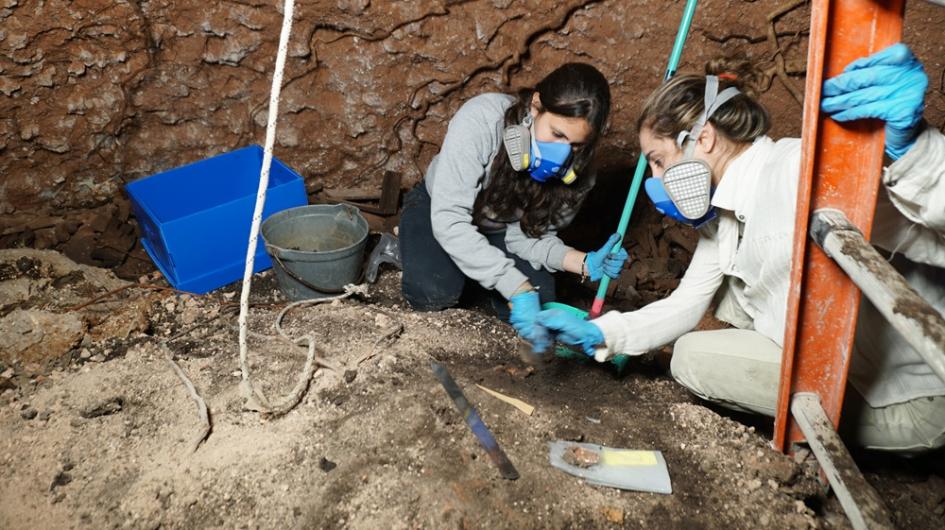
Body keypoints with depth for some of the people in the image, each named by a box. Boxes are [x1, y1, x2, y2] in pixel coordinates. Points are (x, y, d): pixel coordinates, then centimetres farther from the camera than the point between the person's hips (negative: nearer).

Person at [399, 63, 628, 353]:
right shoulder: (481, 119, -36)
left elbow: (526, 233, -15)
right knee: (434, 295, -29)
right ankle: (408, 251, 8)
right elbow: (449, 220, -40)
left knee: (537, 300, -17)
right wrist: (517, 288, -45)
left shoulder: (575, 166, -22)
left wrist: (583, 263, -34)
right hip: (439, 209, -4)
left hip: (498, 230, 4)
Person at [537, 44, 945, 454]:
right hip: (837, 360, 9)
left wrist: (908, 147, -51)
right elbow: (685, 305, 11)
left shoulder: (797, 170, -23)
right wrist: (598, 334, 1)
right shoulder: (722, 216, 7)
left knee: (693, 357, -8)